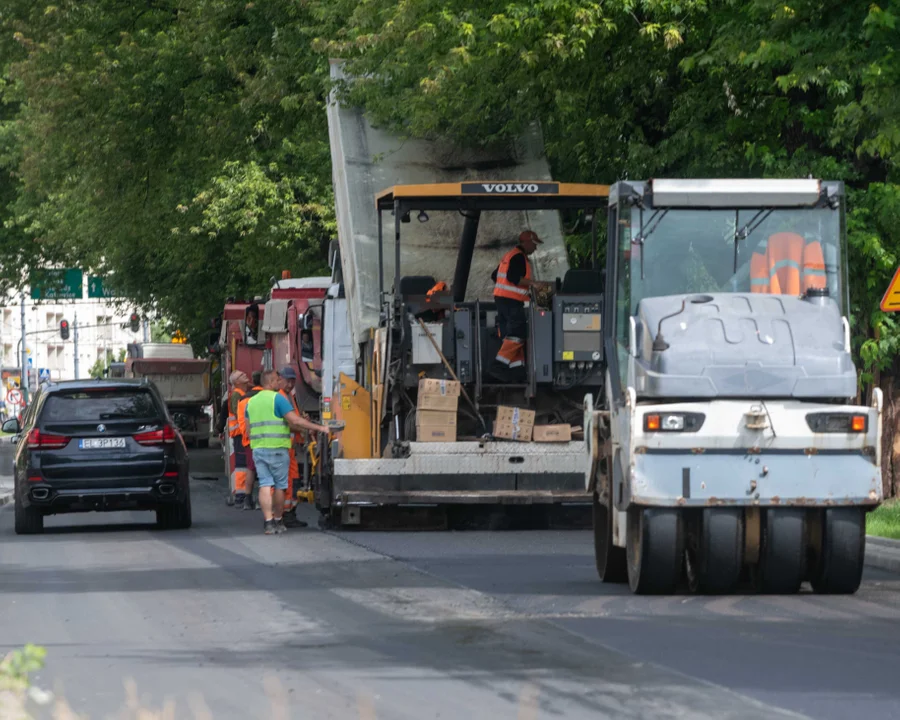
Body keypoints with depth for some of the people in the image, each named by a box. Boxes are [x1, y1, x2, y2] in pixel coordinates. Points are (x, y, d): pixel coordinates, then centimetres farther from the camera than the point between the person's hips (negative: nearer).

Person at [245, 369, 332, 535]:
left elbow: (249, 429, 15)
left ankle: (268, 522, -11)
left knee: (265, 485, 1)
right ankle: (278, 521, 16)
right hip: (277, 449, -5)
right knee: (280, 486, 8)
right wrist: (319, 428, -12)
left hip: (258, 449, 5)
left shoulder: (251, 402, 12)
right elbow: (295, 420, -15)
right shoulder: (277, 399, -8)